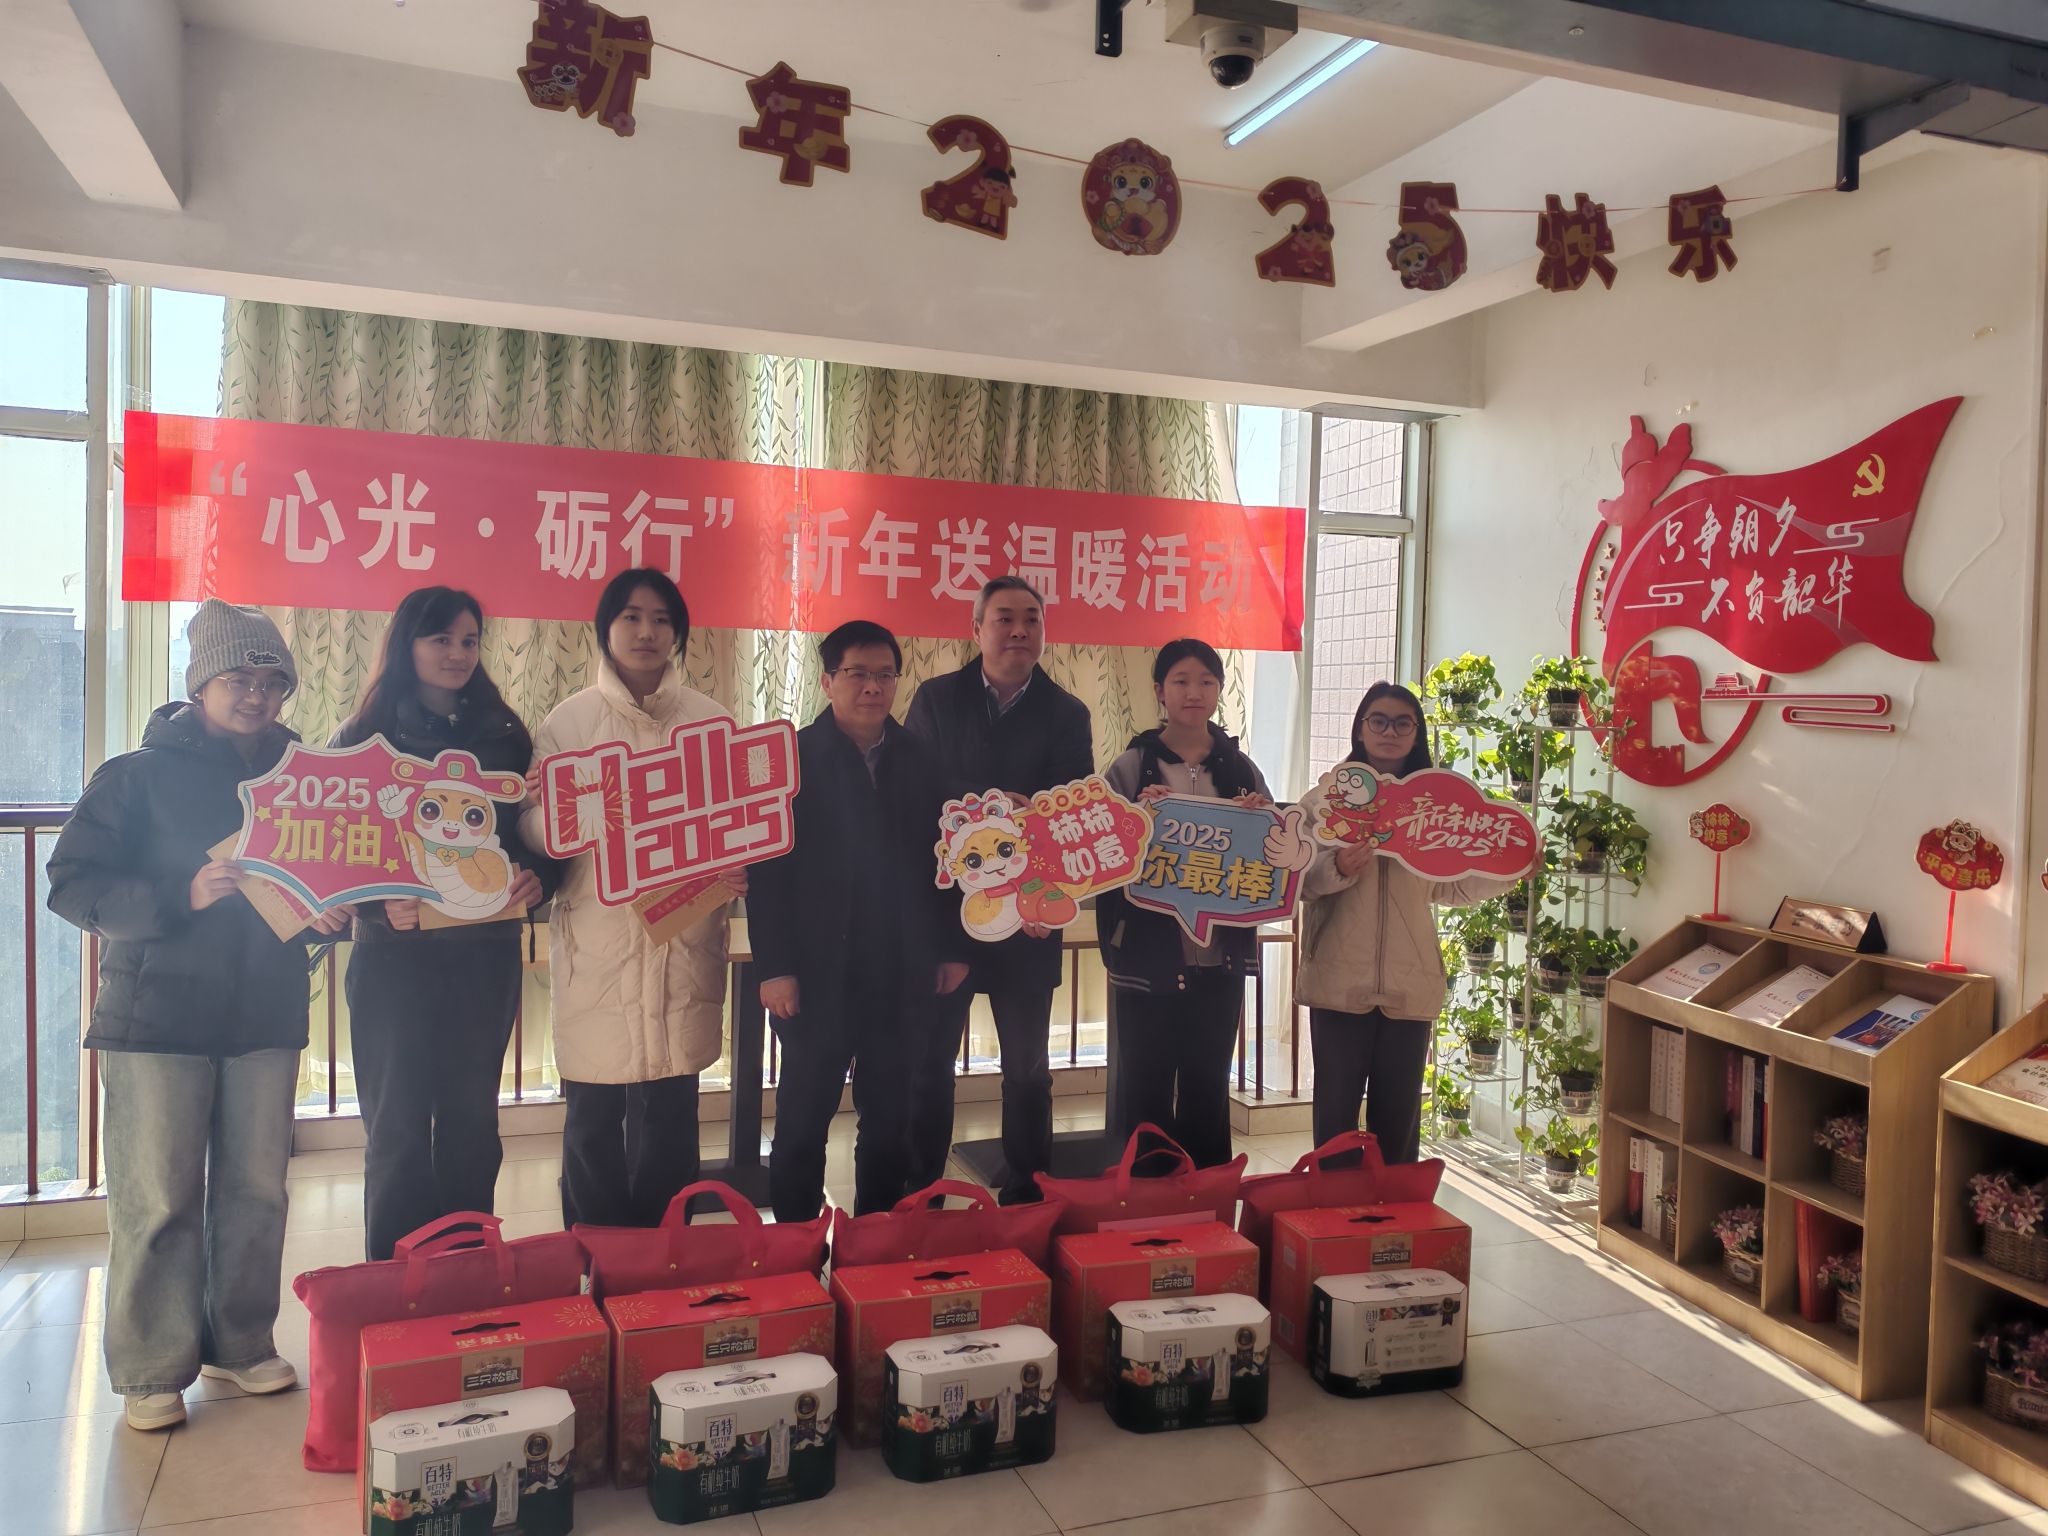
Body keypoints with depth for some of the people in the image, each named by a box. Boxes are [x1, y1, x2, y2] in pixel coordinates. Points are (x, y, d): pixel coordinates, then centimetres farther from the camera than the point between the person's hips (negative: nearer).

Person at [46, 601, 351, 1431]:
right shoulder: (138, 776, -2)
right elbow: (72, 884, -7)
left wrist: (334, 911, -6)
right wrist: (180, 896, -21)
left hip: (266, 1015, 4)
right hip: (156, 1018, -4)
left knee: (256, 1188, 9)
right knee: (158, 1198, 0)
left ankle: (242, 1341, 24)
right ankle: (153, 1369, 14)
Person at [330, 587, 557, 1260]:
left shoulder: (505, 737, 7)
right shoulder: (362, 738, 1)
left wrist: (536, 878, -15)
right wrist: (379, 907, -19)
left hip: (486, 956, 2)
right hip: (395, 956, -2)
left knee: (471, 1121, 10)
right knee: (397, 1128, 2)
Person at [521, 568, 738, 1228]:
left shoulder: (709, 720, 9)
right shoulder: (569, 720, 5)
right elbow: (534, 825, 2)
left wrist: (735, 870, -11)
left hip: (682, 942, 1)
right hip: (596, 940, -1)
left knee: (667, 1111, 3)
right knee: (593, 1110, 3)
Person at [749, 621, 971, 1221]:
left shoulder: (921, 760, 6)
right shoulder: (792, 756, -3)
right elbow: (767, 866, -7)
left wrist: (953, 948, 5)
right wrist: (774, 967, -12)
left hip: (903, 975, 3)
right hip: (818, 974, -3)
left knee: (889, 1119, 11)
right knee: (804, 1117, 8)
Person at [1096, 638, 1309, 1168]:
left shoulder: (1241, 769, 7)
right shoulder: (1131, 767, -2)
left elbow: (1278, 853, 10)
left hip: (1220, 958, 3)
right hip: (1148, 956, -2)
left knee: (1208, 1090, 13)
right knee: (1145, 1089, 5)